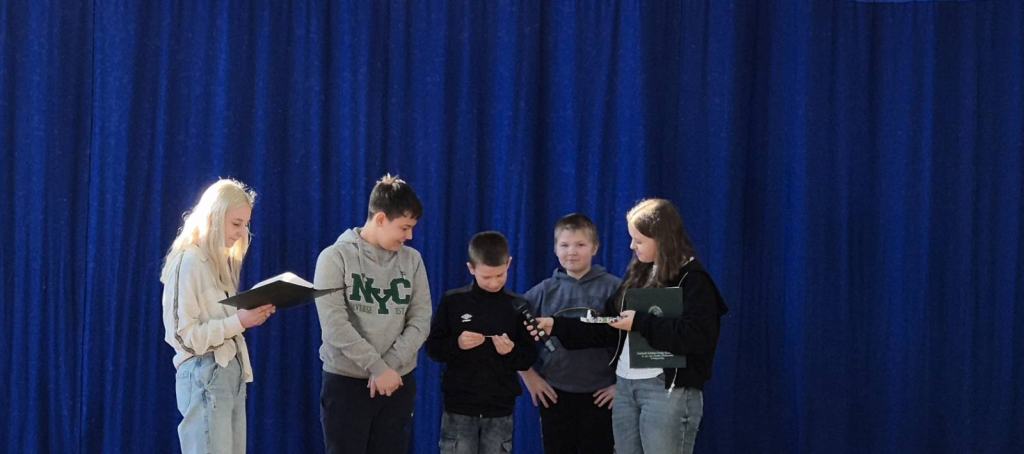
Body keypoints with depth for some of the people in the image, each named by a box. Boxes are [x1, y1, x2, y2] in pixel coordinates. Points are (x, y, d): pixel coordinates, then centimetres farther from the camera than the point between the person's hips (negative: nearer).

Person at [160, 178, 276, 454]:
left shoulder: (222, 260, 15)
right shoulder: (188, 262, -11)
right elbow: (183, 335, -15)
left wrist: (251, 315, 3)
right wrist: (239, 322, -21)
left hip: (232, 372, 8)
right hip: (205, 377, -8)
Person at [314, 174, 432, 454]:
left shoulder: (412, 260, 6)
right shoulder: (336, 257, -6)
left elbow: (420, 321, 1)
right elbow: (334, 325, -14)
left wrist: (391, 365, -13)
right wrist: (377, 367, -17)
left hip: (398, 383, 4)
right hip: (345, 381, -4)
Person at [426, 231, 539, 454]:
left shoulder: (517, 306, 1)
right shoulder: (453, 301, -2)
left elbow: (529, 358, 3)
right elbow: (432, 347, 0)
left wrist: (512, 351, -18)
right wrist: (456, 344, -18)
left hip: (500, 409, 1)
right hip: (459, 406, -1)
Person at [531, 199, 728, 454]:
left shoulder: (692, 280, -8)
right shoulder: (639, 274, 16)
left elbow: (698, 337, -20)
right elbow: (607, 328, 19)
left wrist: (640, 323, -17)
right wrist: (556, 326, 11)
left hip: (668, 390, -8)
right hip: (625, 385, 8)